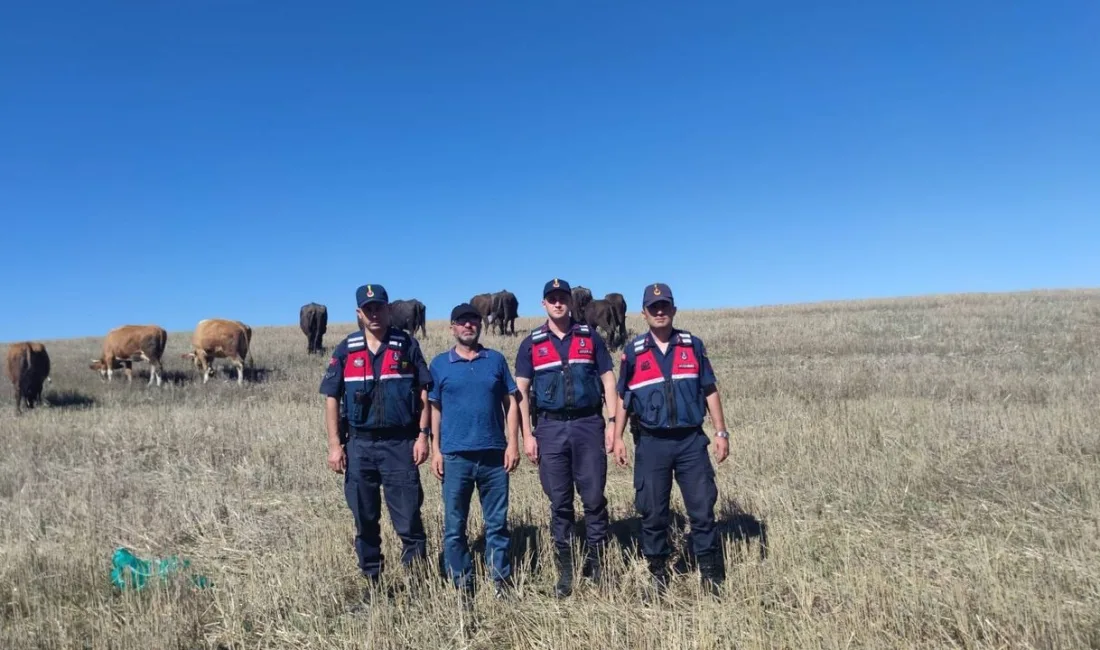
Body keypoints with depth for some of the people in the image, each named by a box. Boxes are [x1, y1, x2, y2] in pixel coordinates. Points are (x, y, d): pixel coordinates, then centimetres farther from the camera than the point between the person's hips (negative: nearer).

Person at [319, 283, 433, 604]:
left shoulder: (407, 346, 3)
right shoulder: (345, 350, 6)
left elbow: (423, 392, 2)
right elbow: (332, 398, 4)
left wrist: (423, 435, -6)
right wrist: (335, 444, -3)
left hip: (400, 444, -2)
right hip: (359, 445, 2)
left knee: (409, 519, -1)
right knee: (365, 521, 11)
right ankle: (373, 583, 25)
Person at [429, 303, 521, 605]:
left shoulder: (496, 360, 7)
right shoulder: (439, 364, 5)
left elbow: (510, 403, 7)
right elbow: (434, 409, 6)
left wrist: (513, 443, -1)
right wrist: (435, 450, 0)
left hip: (494, 454, 1)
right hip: (455, 456, 0)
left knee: (497, 523, 7)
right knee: (454, 527, 5)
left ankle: (502, 584, 18)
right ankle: (463, 588, 18)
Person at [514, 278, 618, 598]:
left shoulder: (590, 337, 7)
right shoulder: (531, 344, 6)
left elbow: (608, 379, 6)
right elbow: (521, 392, 4)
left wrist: (612, 422, -3)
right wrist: (527, 435, -3)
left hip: (589, 424, 0)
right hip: (550, 428, 0)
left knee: (594, 497, 1)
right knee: (559, 502, 6)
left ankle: (596, 562, 16)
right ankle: (565, 572, 16)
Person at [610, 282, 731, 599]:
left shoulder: (693, 345, 5)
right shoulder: (633, 352, 3)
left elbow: (710, 390, 7)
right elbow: (623, 398, 7)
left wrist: (721, 432, 3)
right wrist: (617, 437, 2)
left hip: (691, 441, 0)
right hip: (651, 444, 0)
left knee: (703, 509, 3)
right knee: (653, 513, 7)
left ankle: (712, 576, 16)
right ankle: (657, 574, 23)